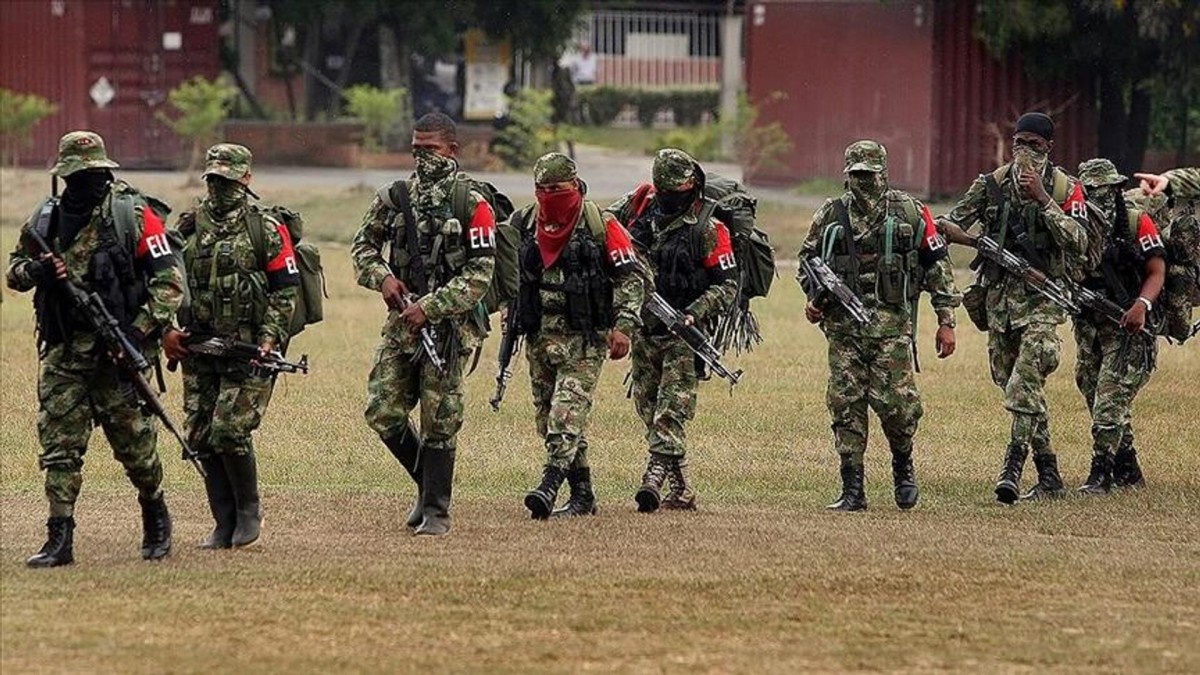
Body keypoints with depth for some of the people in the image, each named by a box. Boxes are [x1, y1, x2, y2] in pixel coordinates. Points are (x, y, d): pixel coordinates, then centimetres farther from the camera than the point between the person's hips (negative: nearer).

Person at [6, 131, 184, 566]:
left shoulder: (132, 215, -5)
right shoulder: (46, 220, 8)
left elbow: (168, 280, -7)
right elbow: (13, 271, 20)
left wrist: (140, 331, -17)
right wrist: (34, 271, -5)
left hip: (117, 350, -3)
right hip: (63, 351, 3)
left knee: (133, 439, 5)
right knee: (59, 445, -2)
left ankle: (155, 514, 29)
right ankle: (59, 540, -1)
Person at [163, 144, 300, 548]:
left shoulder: (266, 229, -2)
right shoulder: (189, 227, 11)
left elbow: (286, 290, -3)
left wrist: (270, 338, -13)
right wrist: (167, 330, 1)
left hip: (248, 349, -5)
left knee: (230, 431, -15)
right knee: (201, 437, 2)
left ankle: (249, 510, 6)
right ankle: (225, 523, 12)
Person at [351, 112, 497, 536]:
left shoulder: (472, 206, -6)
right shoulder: (395, 198, 8)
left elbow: (480, 274, -10)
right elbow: (363, 245, 18)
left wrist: (430, 308, -17)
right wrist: (382, 278, -4)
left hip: (449, 325, -5)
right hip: (402, 320, 5)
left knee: (440, 421, -2)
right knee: (382, 411, 0)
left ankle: (436, 510, 7)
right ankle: (428, 482, 21)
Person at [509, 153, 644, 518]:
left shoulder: (600, 225, -7)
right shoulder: (524, 225, 8)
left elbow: (630, 279, -5)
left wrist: (623, 327, -13)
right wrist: (511, 324, 17)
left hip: (584, 340, -6)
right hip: (539, 337, 6)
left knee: (566, 416, -17)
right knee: (548, 420, 7)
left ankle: (549, 488, -27)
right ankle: (582, 495, 15)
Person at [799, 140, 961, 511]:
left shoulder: (910, 213, 3)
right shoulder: (830, 215, 8)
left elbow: (937, 265, 7)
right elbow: (808, 260, 21)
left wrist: (946, 321, 4)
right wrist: (814, 297, 2)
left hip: (892, 324, -2)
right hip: (843, 324, 2)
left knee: (895, 402, -10)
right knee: (846, 404, -2)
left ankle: (903, 467, 18)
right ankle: (852, 490, 3)